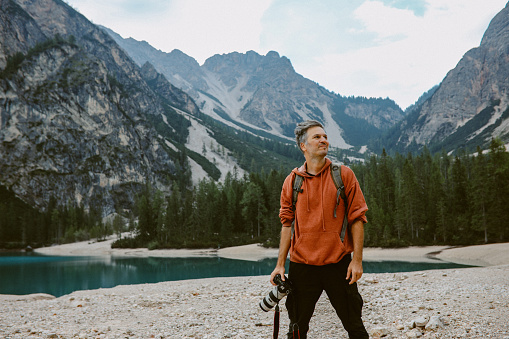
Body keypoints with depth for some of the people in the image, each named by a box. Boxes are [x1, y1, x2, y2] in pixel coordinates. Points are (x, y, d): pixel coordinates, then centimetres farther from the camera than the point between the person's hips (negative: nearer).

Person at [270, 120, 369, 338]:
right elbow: (287, 224, 7)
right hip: (302, 265, 1)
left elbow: (357, 219, 0)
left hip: (338, 263, -1)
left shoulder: (344, 175, 2)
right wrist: (280, 265, 3)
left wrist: (357, 260, -6)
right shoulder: (292, 181, 5)